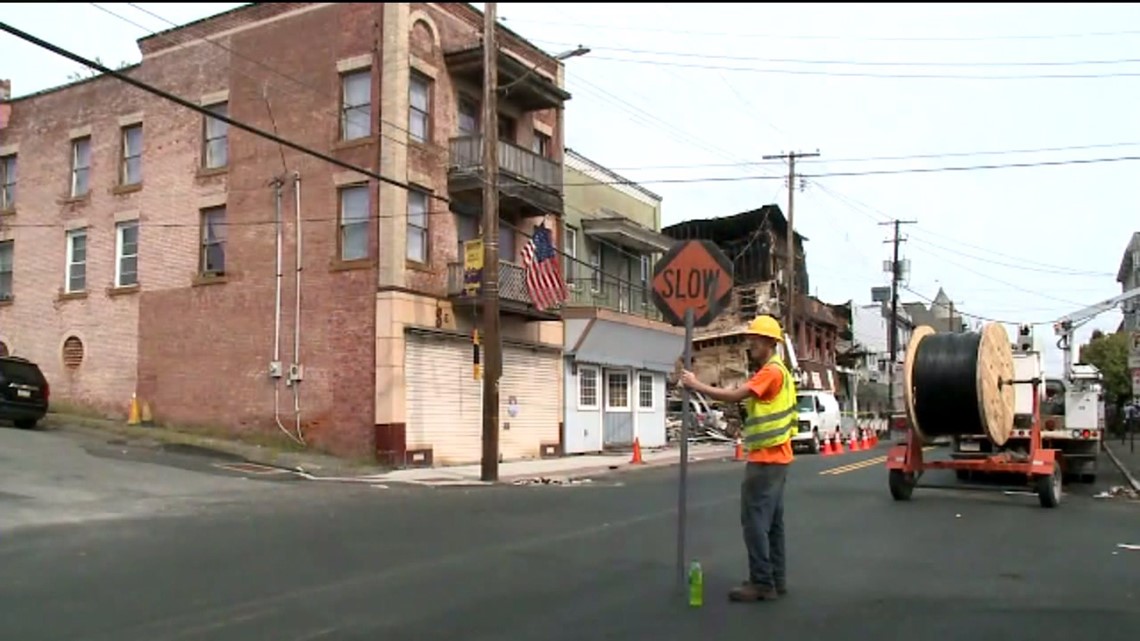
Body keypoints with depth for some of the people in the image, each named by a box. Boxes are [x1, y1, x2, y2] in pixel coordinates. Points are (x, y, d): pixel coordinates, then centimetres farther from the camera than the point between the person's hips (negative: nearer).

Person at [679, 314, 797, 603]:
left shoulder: (772, 371, -17)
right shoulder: (775, 371, 17)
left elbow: (734, 395, -25)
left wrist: (696, 385, -18)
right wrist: (748, 426, 8)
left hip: (766, 458, -11)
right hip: (773, 457, 11)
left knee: (754, 519, -8)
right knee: (771, 521, 13)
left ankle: (762, 584, -5)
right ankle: (776, 580, 19)